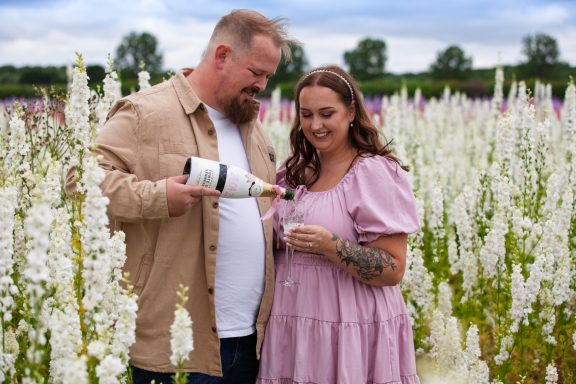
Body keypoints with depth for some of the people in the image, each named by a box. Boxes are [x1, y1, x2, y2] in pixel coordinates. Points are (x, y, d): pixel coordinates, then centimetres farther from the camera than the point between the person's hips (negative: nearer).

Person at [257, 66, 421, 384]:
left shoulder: (375, 172, -11)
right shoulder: (294, 171, 9)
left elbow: (393, 271, -14)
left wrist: (331, 246, -26)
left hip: (351, 333, -6)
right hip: (293, 329, 6)